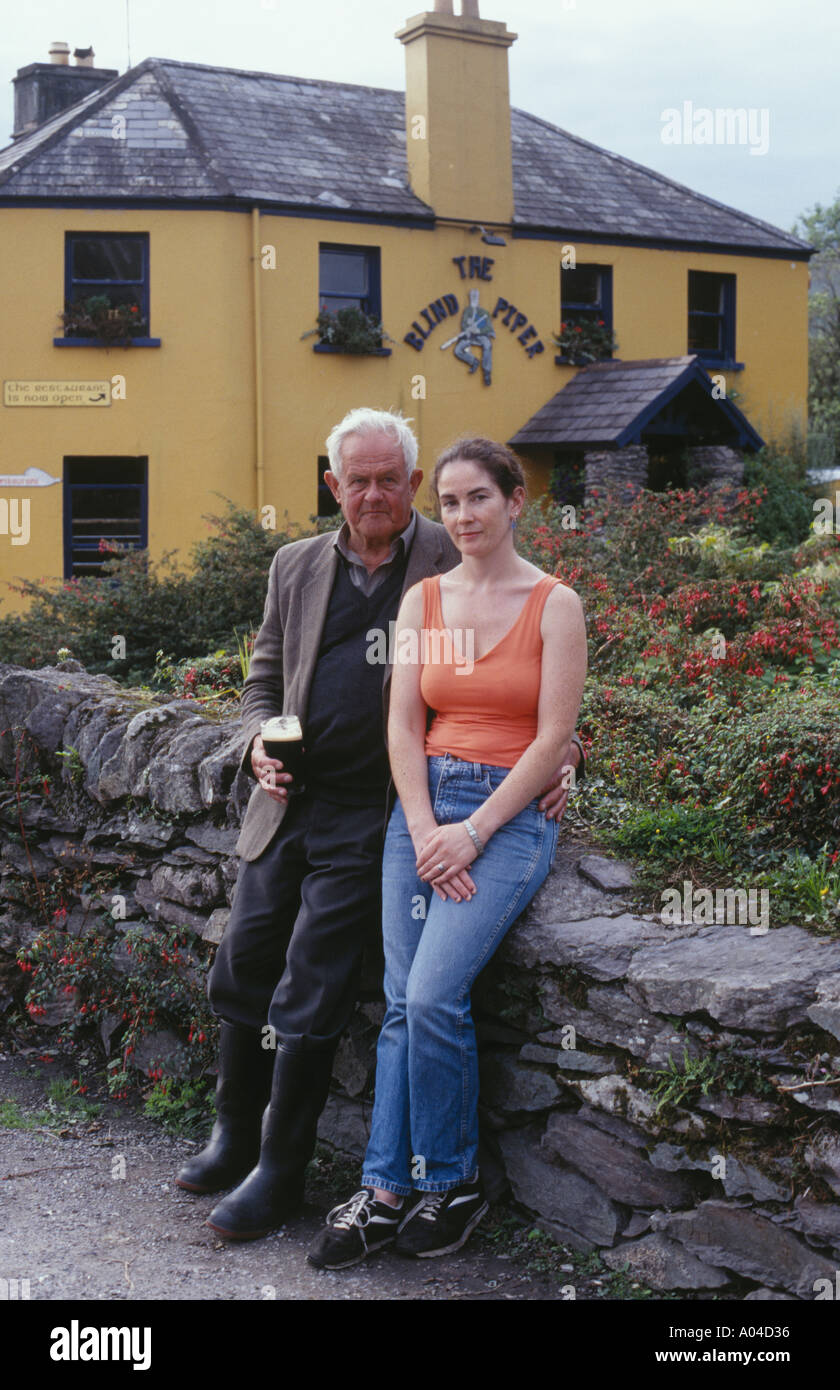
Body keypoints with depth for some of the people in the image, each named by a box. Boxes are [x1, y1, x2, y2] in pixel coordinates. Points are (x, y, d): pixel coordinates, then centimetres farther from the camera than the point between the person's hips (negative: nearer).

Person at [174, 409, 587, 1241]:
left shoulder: (457, 564, -2)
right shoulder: (296, 568, 11)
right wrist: (260, 743, -2)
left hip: (372, 810, -5)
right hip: (288, 800, 5)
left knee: (309, 990, -5)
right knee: (241, 968, 11)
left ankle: (280, 1169, 10)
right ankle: (235, 1135, 32)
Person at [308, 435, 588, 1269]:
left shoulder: (554, 604, -2)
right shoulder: (422, 600, 10)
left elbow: (553, 737, -7)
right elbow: (403, 724, 5)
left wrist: (474, 832, -11)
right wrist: (425, 830, -7)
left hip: (509, 813, -4)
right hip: (422, 804, 4)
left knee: (434, 997, -16)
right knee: (402, 1003, -3)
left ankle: (451, 1182, 2)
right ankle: (385, 1192, 3)